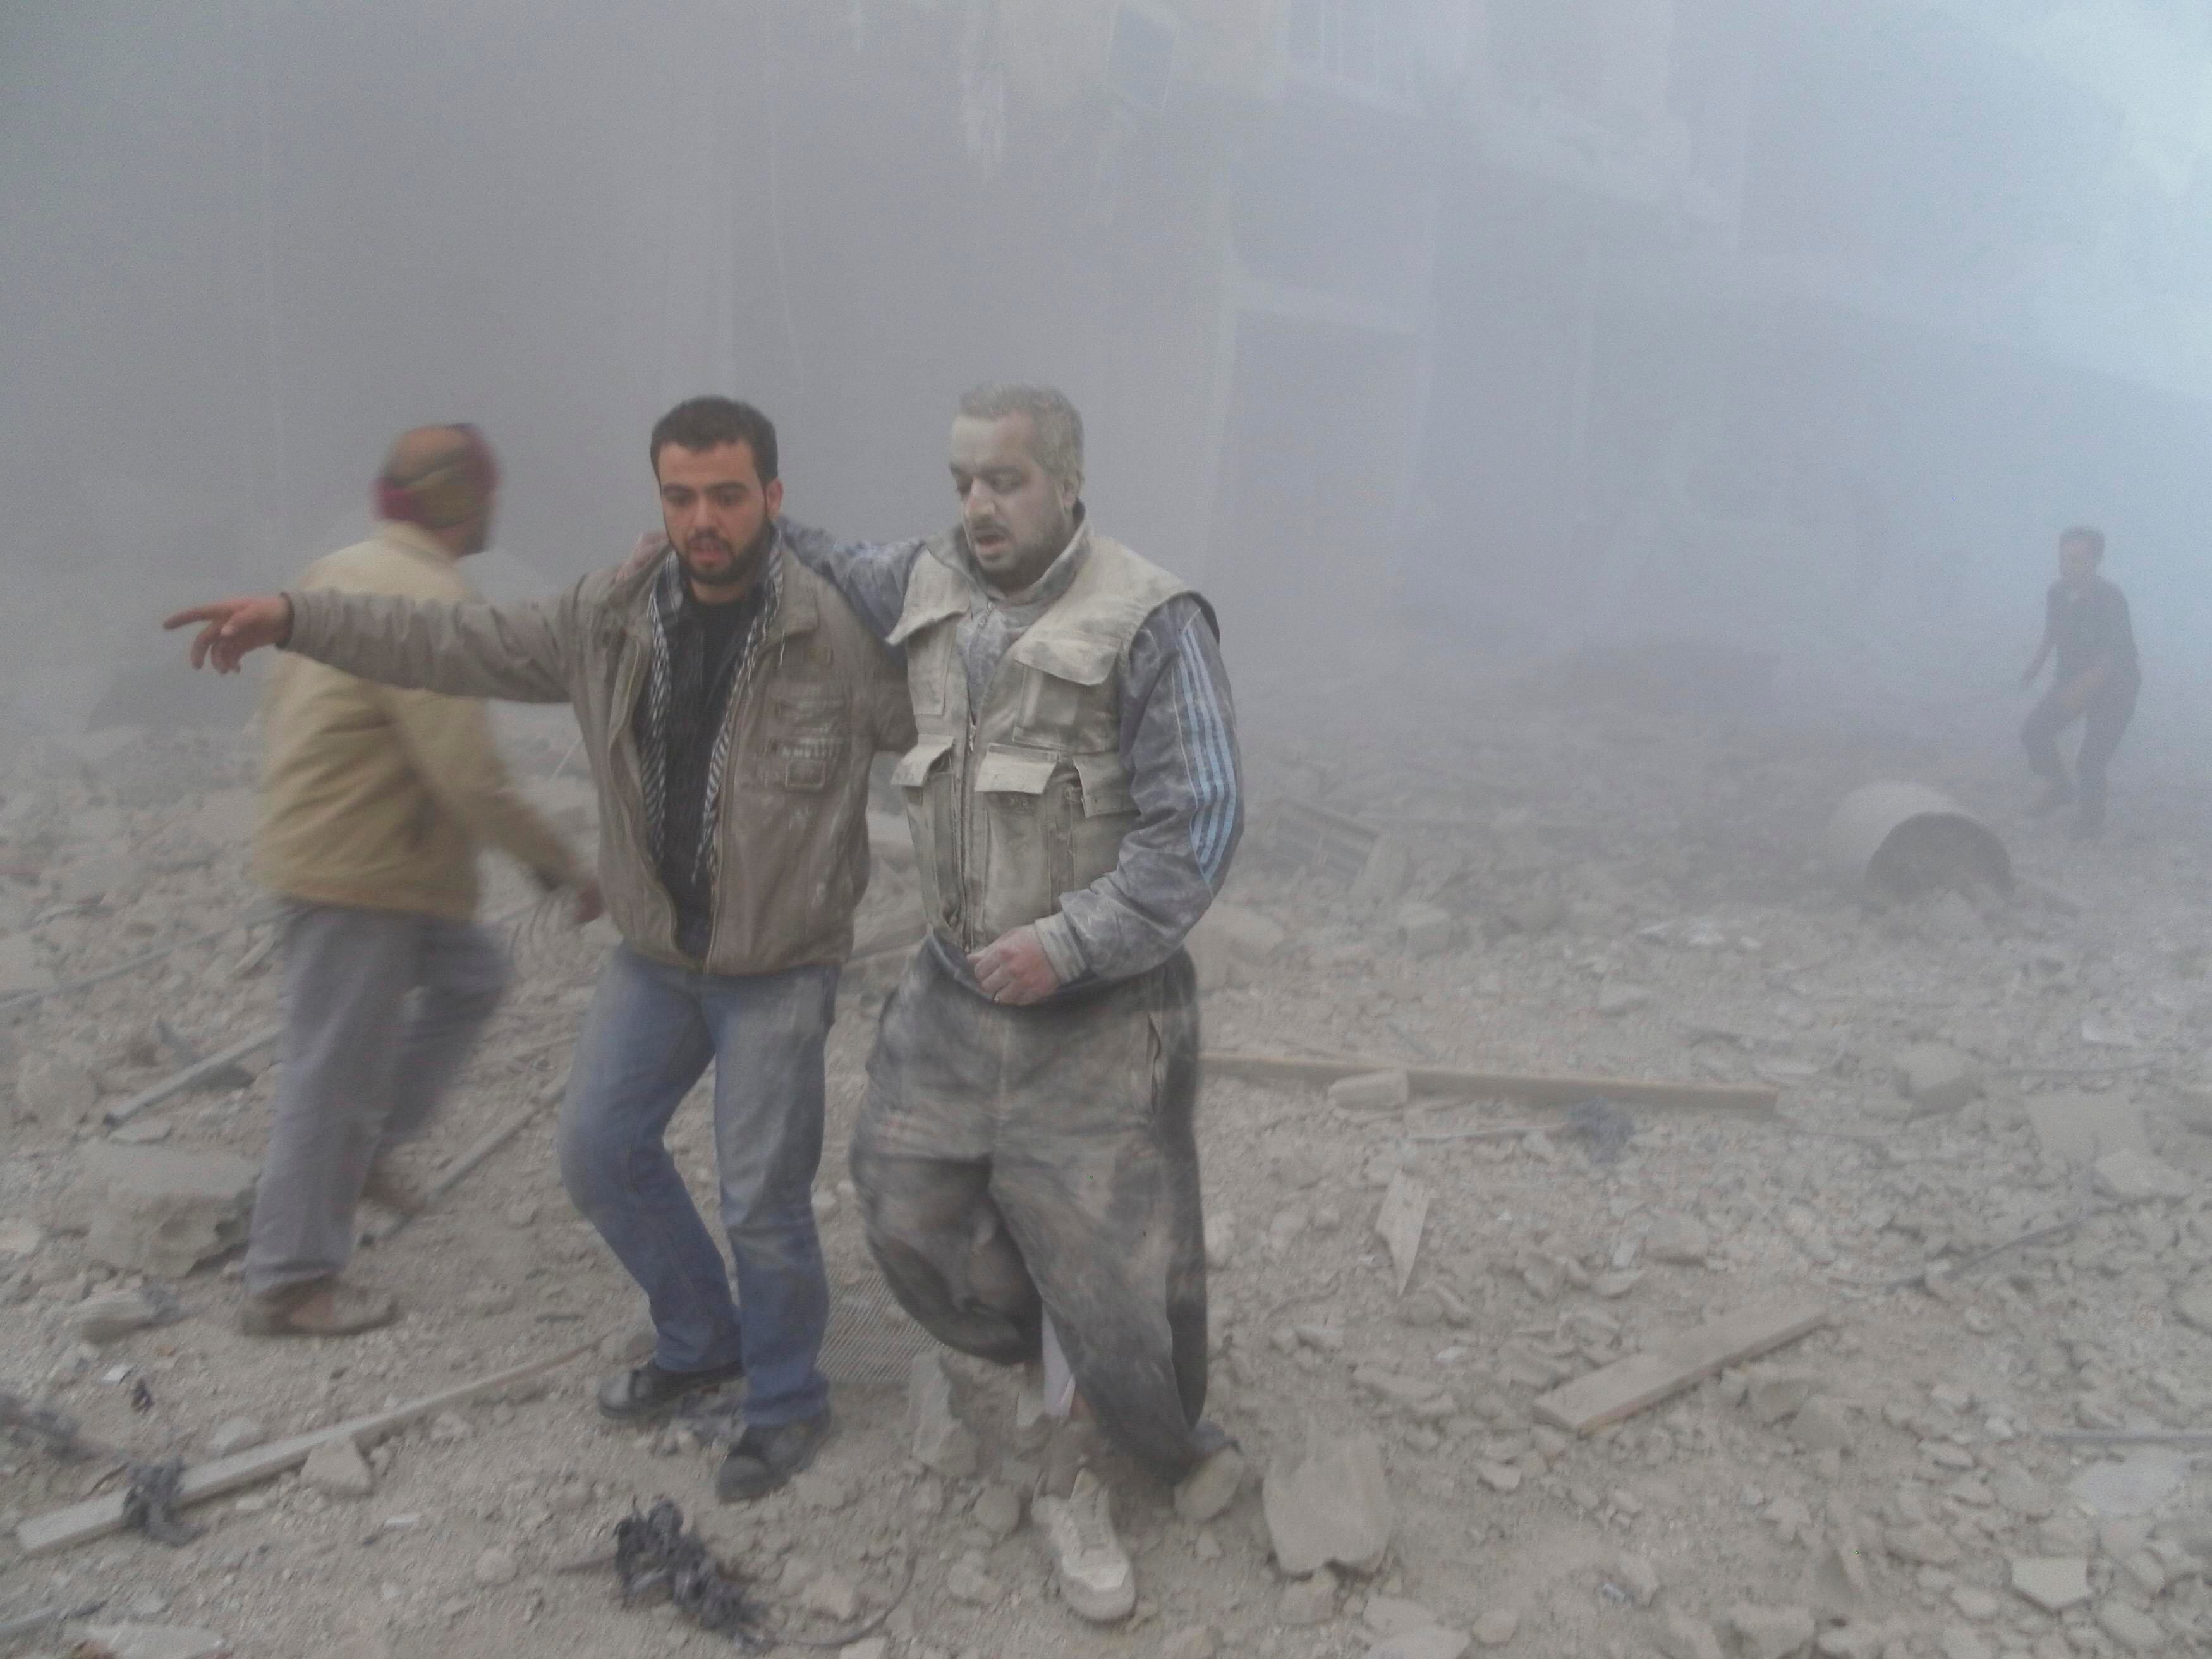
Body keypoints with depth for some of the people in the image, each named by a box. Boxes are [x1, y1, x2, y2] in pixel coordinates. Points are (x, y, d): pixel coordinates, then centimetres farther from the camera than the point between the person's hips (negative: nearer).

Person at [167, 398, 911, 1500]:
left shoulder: (840, 631, -18)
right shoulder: (614, 617, -3)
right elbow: (461, 644, 3)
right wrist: (294, 618, -1)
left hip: (780, 970, -6)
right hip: (655, 955, 6)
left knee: (763, 1199, 0)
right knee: (599, 1149, 14)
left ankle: (786, 1401, 27)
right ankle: (700, 1341, 38)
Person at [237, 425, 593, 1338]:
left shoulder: (337, 573, 8)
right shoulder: (427, 600, -22)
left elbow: (281, 705, 16)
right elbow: (469, 776, -26)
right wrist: (562, 863, -14)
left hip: (327, 846, 10)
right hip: (357, 876, -10)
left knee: (470, 971, 22)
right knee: (335, 1067, 0)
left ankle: (369, 1144, 29)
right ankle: (288, 1283, 12)